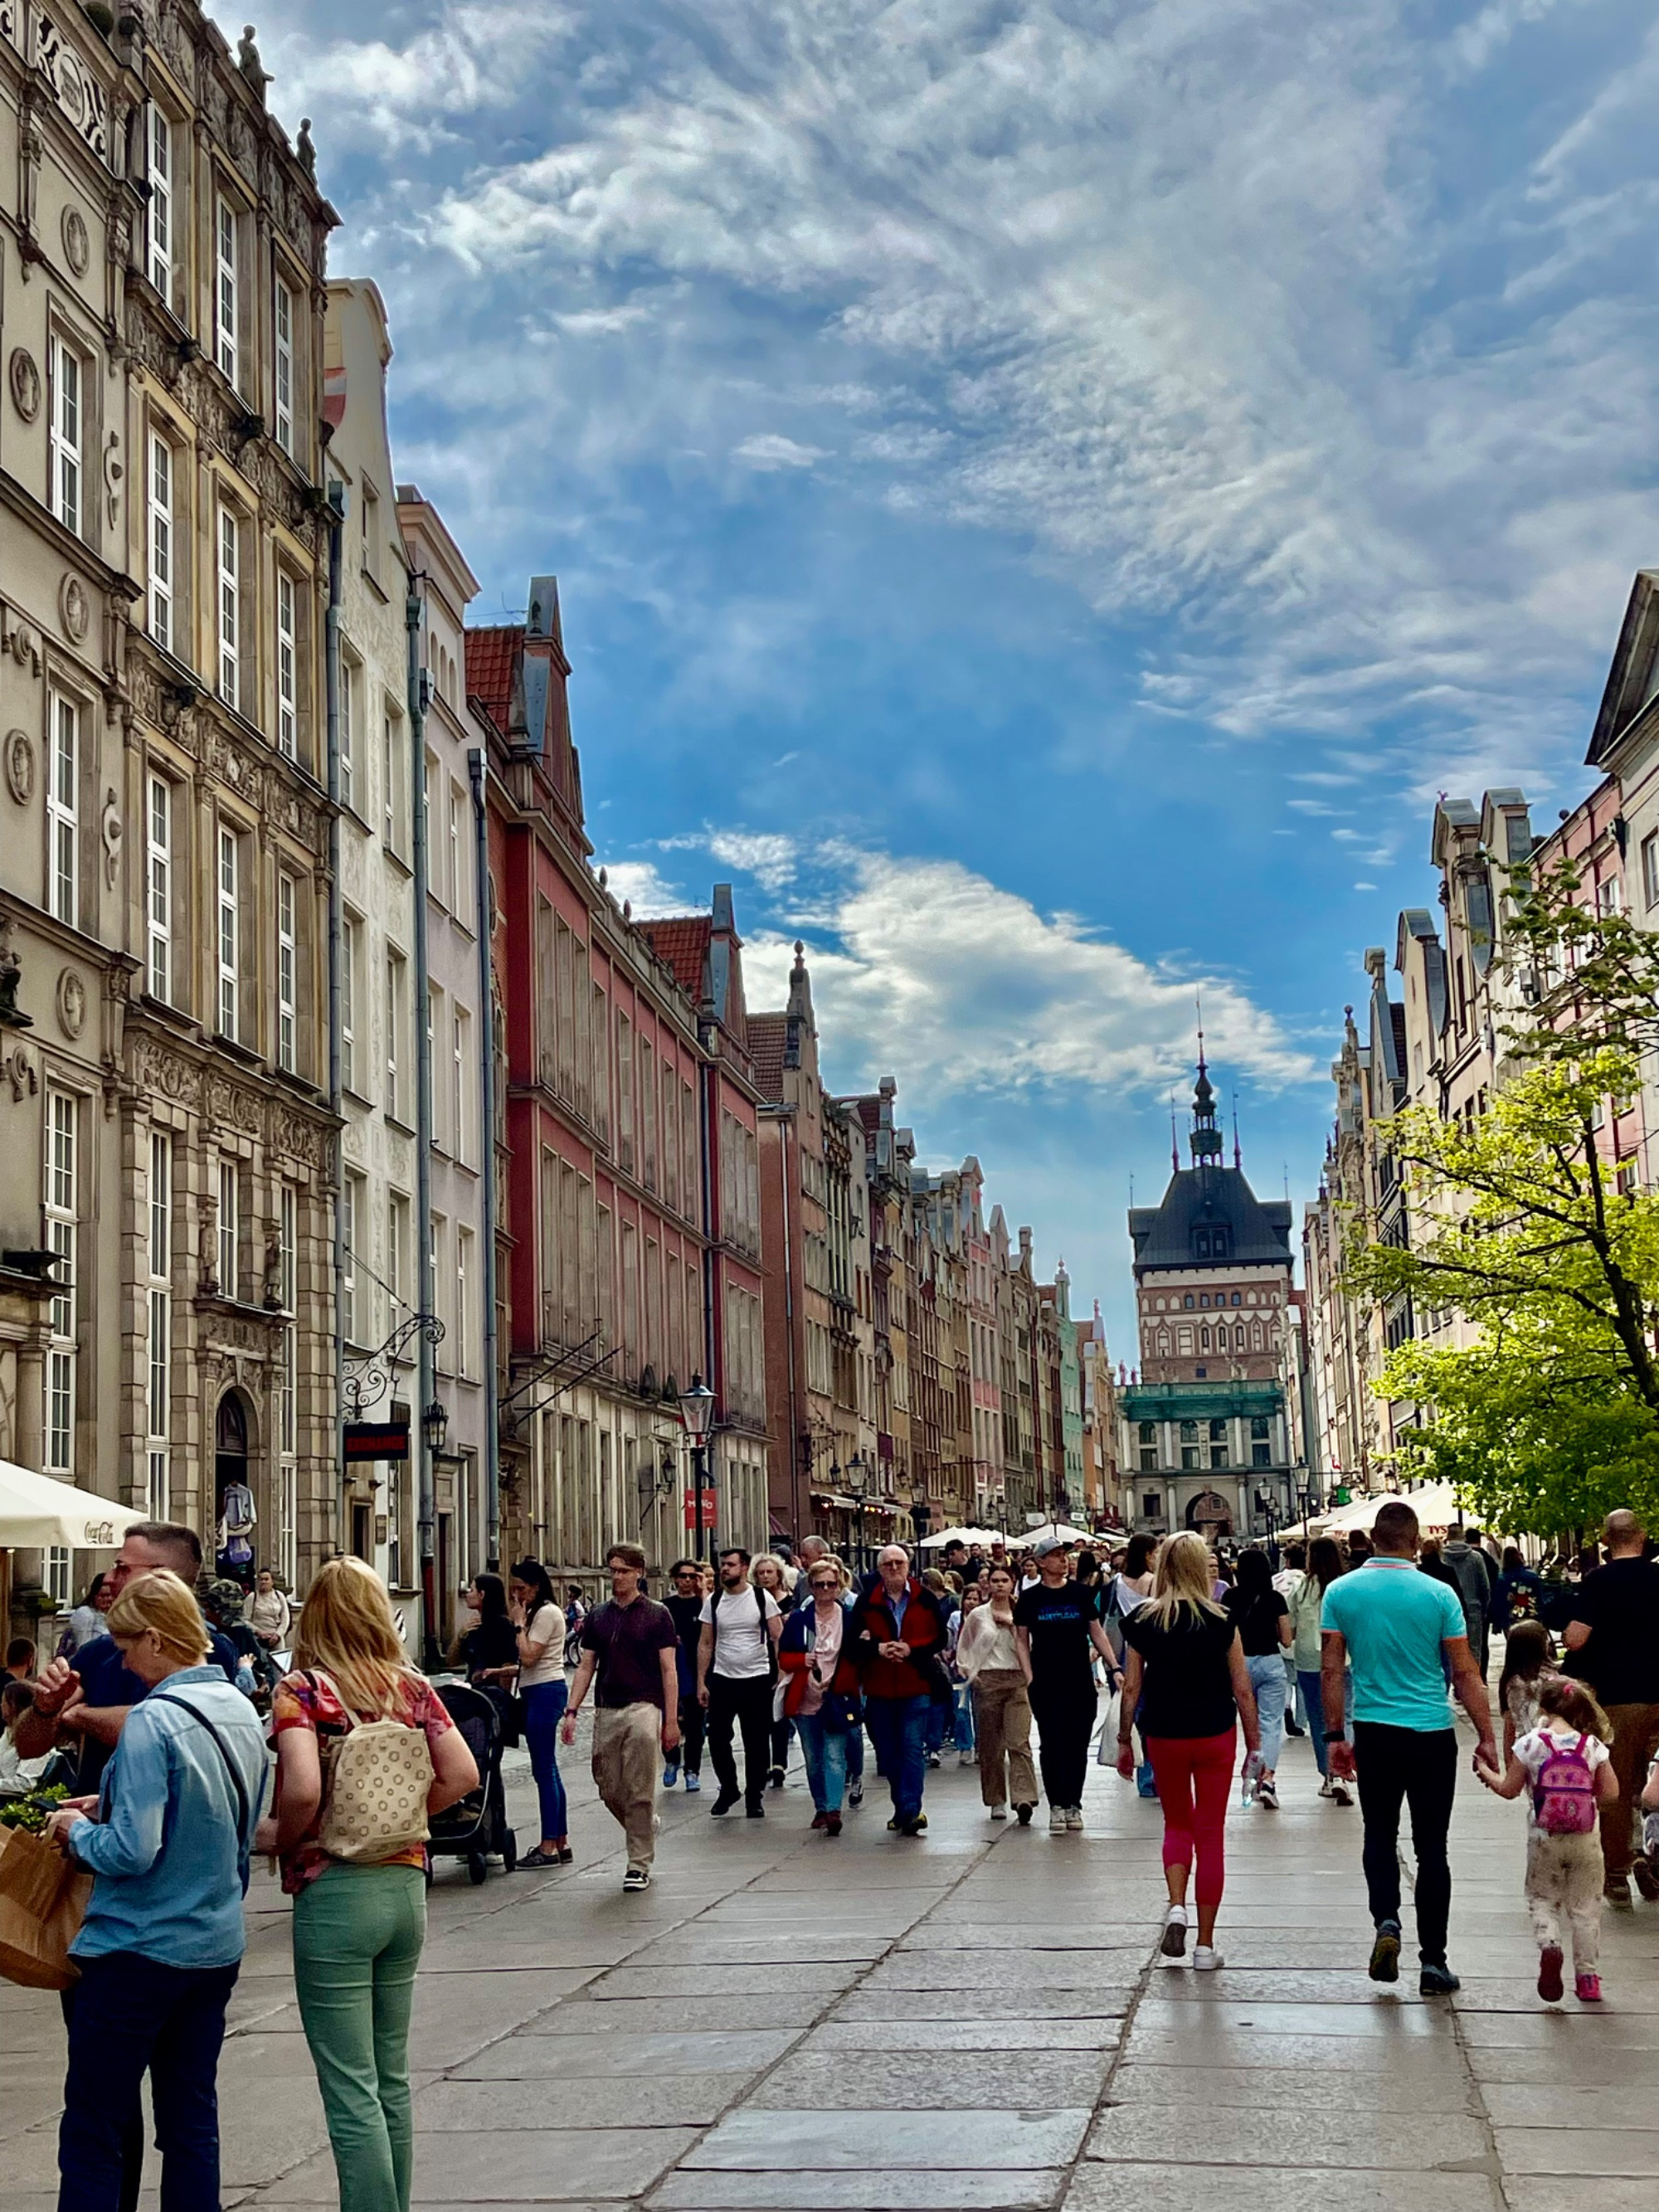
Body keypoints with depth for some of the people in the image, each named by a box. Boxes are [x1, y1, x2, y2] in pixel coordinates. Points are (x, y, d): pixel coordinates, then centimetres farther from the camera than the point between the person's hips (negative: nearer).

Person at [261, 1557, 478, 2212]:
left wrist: (277, 1836, -5)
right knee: (392, 2079, 16)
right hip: (406, 1883, 6)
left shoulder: (302, 1689, -11)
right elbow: (461, 1776, 0)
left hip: (335, 1891, -5)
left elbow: (303, 1788, -23)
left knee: (352, 2089, 0)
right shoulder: (413, 1686, 4)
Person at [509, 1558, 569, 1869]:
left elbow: (528, 1657, -19)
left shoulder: (547, 1613, -12)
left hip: (545, 1692, -11)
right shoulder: (537, 1612, 18)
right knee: (547, 1770, 12)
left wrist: (518, 1623, -11)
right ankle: (560, 1843, 17)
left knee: (544, 1769, -8)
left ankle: (549, 1847, -7)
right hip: (537, 1691, 11)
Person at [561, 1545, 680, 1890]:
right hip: (605, 1711, 4)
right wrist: (571, 1711, 4)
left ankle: (639, 1865, 0)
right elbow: (586, 1667, 15)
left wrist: (671, 1720, -5)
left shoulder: (657, 1615, 1)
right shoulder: (597, 1617, 13)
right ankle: (646, 1829, 32)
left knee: (639, 1793, -7)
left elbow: (669, 1670, 0)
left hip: (642, 1707, -4)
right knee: (610, 1791, 6)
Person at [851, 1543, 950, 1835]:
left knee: (913, 1748, -10)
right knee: (888, 1753, 9)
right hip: (879, 1689, 3)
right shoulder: (866, 1603, 4)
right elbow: (854, 1642, 2)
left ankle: (910, 1810, -12)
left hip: (917, 1687, -3)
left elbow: (939, 1638, -2)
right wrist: (878, 1649, -16)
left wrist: (910, 1648, -16)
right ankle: (903, 1809, 22)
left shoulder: (926, 1600, 1)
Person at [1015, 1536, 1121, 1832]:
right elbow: (1021, 1639, 5)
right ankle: (1056, 1806, 6)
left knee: (1078, 1745, 5)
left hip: (1080, 1679, 1)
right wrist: (1029, 1678, -4)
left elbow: (1096, 1632, 11)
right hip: (1045, 1682, -1)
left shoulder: (1081, 1593, 5)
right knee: (1051, 1744, -1)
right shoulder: (1030, 1598, 2)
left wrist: (1113, 1667, 4)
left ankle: (1073, 1804, 15)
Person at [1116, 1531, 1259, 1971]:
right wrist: (1254, 1744, 3)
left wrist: (1124, 1741, 9)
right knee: (1210, 1836, 7)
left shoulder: (1142, 1621, -5)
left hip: (1163, 1735, 1)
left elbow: (1131, 1688, -1)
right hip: (1215, 1735, -1)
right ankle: (1205, 1945, 9)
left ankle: (1176, 1907, -2)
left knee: (1177, 1824, 22)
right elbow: (1242, 1690, -6)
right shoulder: (1221, 1621, -9)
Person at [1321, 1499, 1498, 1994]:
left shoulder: (1341, 1592, -2)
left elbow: (1331, 1670, 0)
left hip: (1374, 1733, 1)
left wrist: (1335, 1736, 8)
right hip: (1433, 1735, -1)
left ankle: (1385, 1920, -5)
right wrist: (1486, 1737, 5)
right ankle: (1433, 1960, 8)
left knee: (1380, 1834, 18)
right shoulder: (1439, 1595, -7)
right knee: (1432, 1847, 7)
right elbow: (1466, 1674, -3)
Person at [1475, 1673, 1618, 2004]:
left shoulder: (1530, 1744, -8)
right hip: (1585, 1840, 1)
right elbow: (1611, 1793, -4)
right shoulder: (1593, 1746, -4)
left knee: (1542, 1899, 12)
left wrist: (1485, 1770, 16)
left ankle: (1549, 1945, -17)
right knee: (1585, 1907, 12)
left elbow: (1509, 1789, -1)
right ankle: (1589, 1978, 13)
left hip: (1544, 1839, -1)